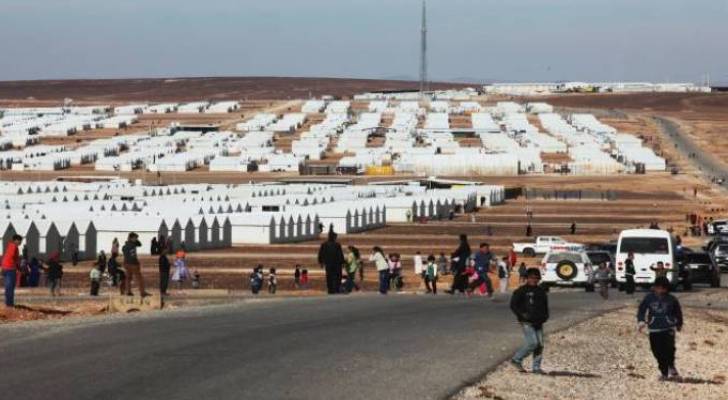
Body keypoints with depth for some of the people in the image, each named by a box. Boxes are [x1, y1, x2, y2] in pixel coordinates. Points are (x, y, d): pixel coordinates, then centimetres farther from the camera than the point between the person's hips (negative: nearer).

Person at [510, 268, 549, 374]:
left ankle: (536, 367, 8)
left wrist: (545, 316, 9)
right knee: (532, 343, -16)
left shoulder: (541, 291, 16)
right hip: (527, 322, -6)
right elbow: (513, 305, -5)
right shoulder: (521, 291, -3)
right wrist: (523, 314, -15)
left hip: (538, 322, 6)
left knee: (540, 345, 1)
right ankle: (516, 359, -1)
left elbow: (545, 306, 27)